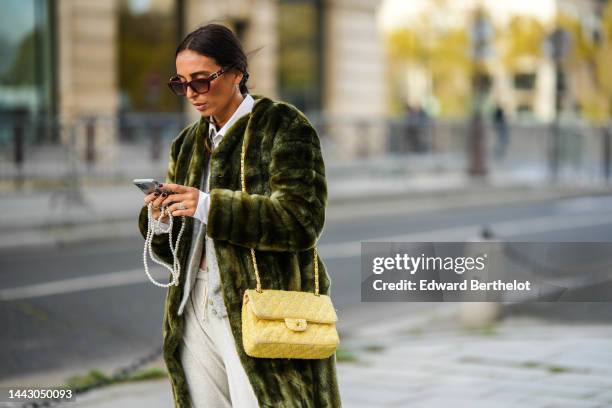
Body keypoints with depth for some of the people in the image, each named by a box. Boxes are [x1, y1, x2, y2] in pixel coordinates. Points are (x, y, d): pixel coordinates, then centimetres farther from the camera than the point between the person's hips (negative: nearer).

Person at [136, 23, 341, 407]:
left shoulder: (284, 127, -4)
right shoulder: (188, 144, 15)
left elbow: (302, 219, -16)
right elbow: (173, 248, 17)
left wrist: (211, 207, -24)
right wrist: (160, 221, -7)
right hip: (196, 314, 6)